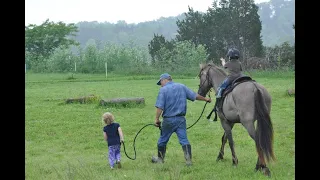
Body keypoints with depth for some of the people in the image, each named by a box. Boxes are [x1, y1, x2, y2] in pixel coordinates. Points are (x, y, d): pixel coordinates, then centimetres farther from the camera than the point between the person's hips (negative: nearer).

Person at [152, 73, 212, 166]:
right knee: (184, 140, 2)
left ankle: (160, 159, 27)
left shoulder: (163, 90, -9)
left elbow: (159, 107, -16)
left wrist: (157, 119, -11)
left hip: (168, 120, -3)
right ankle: (188, 159, -8)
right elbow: (195, 96, 11)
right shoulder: (182, 87, 6)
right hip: (181, 119, 3)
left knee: (162, 140, 14)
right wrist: (205, 99, 27)